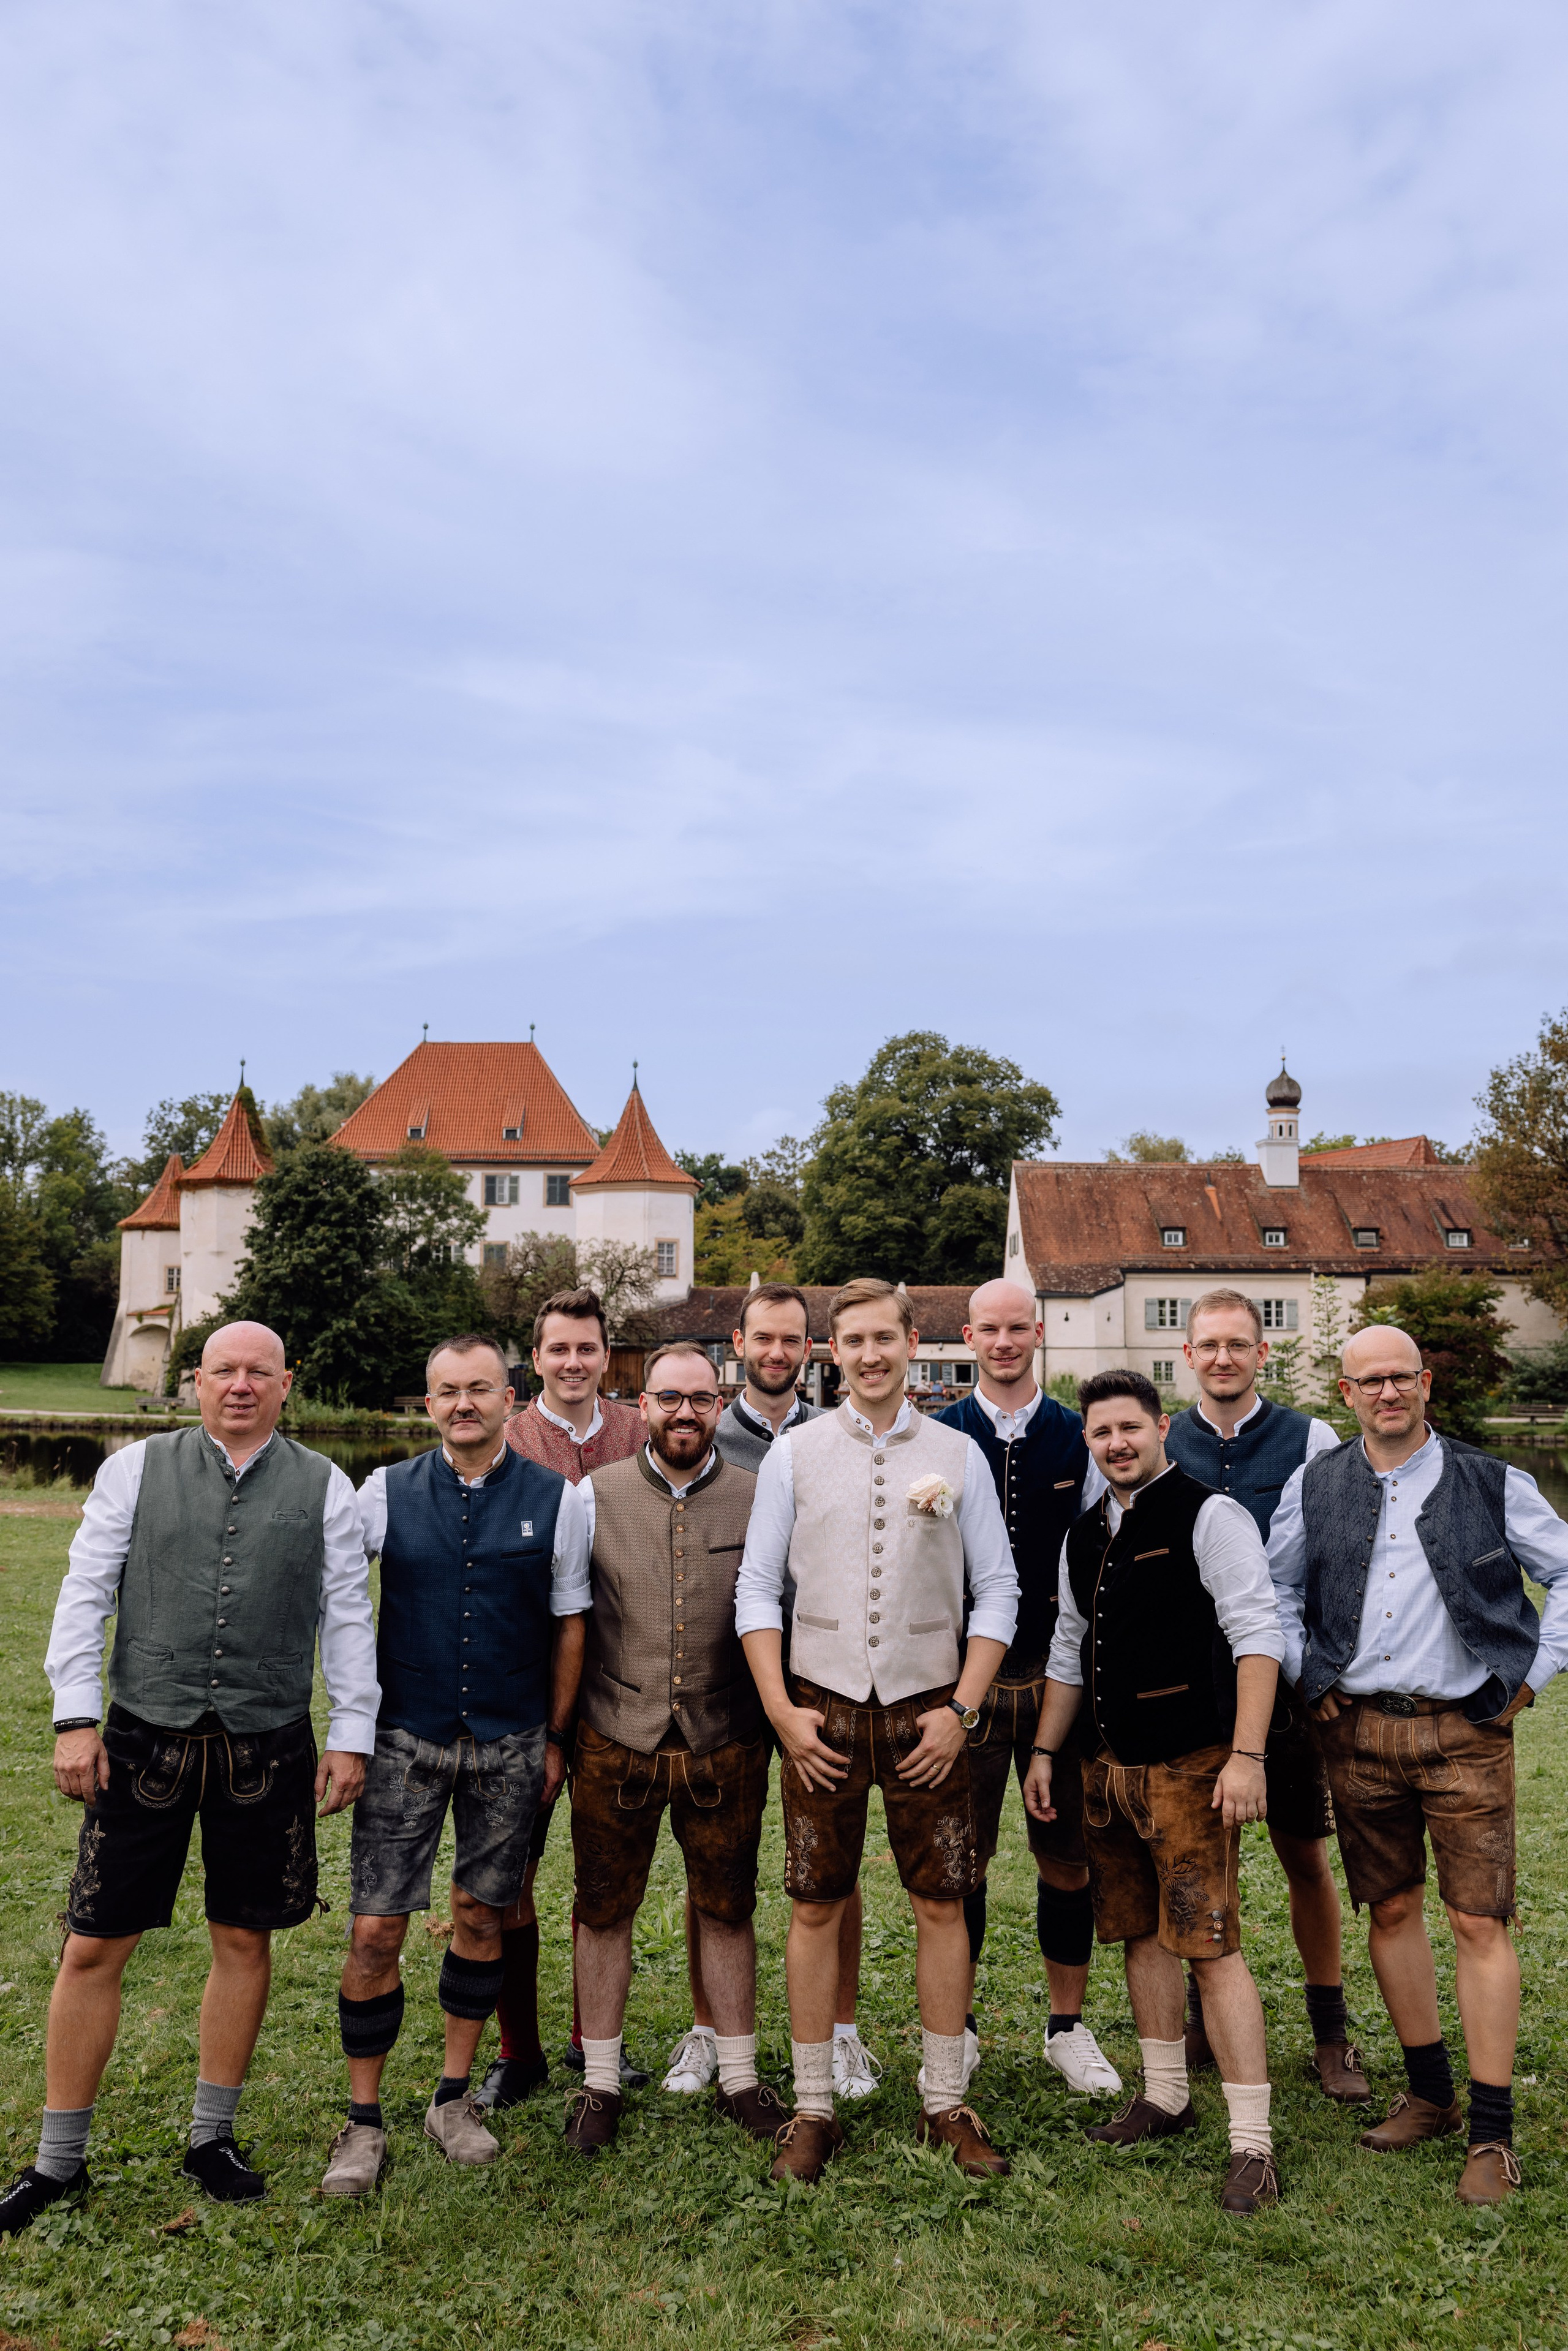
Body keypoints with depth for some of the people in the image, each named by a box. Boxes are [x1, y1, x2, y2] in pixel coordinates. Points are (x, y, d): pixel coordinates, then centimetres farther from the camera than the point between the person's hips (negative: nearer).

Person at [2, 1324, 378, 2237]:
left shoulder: (324, 1487, 2)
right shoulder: (137, 1469, 3)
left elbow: (349, 1618, 3)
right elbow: (85, 1595, 2)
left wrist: (353, 1736, 0)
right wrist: (76, 1719, -4)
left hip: (267, 1749, 1)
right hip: (145, 1739, 0)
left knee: (246, 1942, 11)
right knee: (94, 1947, 6)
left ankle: (214, 2136, 30)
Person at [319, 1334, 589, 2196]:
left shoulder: (554, 1500, -2)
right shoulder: (386, 1493, -2)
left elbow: (569, 1627, 5)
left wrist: (554, 1738, 7)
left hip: (509, 1745, 1)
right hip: (407, 1738, 0)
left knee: (481, 1917, 11)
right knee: (375, 1932, -1)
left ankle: (454, 2098, 31)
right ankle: (364, 2121, 18)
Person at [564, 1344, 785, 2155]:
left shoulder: (757, 1498, 2)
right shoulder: (595, 1496, 2)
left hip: (725, 1744, 0)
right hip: (615, 1741, 0)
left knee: (728, 1908, 11)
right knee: (604, 1909, 10)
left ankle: (739, 2078, 28)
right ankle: (600, 2082, 27)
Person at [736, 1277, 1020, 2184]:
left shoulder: (958, 1454, 3)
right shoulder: (794, 1452, 3)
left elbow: (999, 1590, 4)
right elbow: (758, 1587, 3)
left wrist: (961, 1708, -4)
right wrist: (780, 1709, -4)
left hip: (928, 1709, 0)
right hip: (823, 1708, 0)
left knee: (942, 1904, 6)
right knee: (816, 1906, 5)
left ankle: (947, 2102, 22)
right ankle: (814, 2108, 20)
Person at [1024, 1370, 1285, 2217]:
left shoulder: (1208, 1516, -10)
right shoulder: (1084, 1536, 11)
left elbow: (1257, 1634, -15)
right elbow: (1069, 1650, 19)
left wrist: (1246, 1755, -20)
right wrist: (1044, 1751, 17)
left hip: (1192, 1765, -7)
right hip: (1109, 1765, 7)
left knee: (1210, 1944, -7)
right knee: (1141, 1933, 15)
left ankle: (1252, 2143, 2)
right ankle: (1166, 2096, 31)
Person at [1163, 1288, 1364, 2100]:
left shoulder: (1312, 1442, -2)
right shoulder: (1158, 1448, 2)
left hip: (1287, 1677, -1)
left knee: (1306, 1858, 9)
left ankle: (1331, 2033, 25)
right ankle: (1205, 2021, 28)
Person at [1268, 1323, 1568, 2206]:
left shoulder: (1492, 1485, -2)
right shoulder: (1315, 1487, 4)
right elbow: (1277, 1588, 14)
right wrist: (1311, 1679, 6)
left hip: (1465, 1728, -2)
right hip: (1358, 1728, 3)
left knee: (1480, 1922, -2)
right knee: (1392, 1910, 11)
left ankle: (1492, 2132, 9)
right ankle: (1430, 2094, 28)